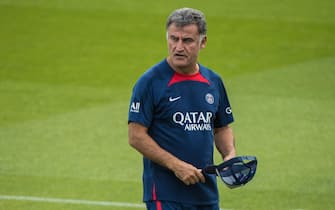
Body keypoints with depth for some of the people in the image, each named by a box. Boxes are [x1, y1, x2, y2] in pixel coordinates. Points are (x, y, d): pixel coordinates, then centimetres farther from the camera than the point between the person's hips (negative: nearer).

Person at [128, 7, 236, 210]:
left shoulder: (213, 81, 10)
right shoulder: (150, 82, -8)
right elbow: (136, 136, -11)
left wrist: (230, 154, 0)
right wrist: (175, 165, -18)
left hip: (206, 192, 6)